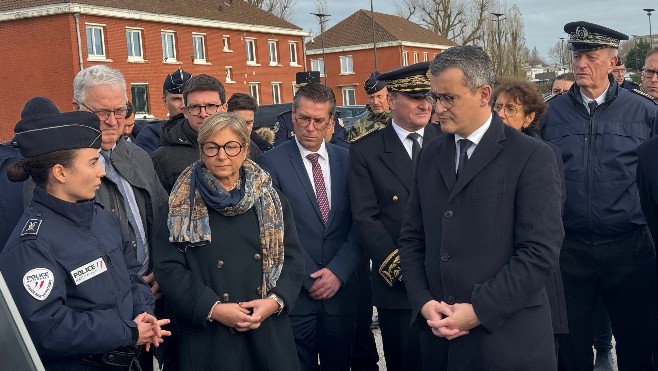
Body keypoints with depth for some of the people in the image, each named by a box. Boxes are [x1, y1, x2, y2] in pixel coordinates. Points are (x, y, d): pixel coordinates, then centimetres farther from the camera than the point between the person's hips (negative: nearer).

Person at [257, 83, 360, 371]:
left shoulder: (347, 160, 7)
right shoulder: (271, 162, -4)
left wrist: (338, 271, -8)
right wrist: (311, 278, -10)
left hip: (341, 290, 3)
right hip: (296, 293, -3)